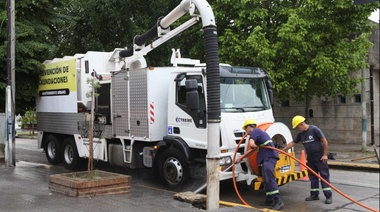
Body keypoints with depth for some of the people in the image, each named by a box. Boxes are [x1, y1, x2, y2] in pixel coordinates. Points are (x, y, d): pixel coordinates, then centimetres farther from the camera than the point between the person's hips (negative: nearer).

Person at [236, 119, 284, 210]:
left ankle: (278, 201, -21)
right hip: (266, 158, 10)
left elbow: (251, 144, -24)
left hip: (269, 157, -10)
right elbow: (252, 150, 34)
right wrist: (241, 158, 36)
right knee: (266, 180, 14)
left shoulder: (254, 132, -3)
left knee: (269, 179, -17)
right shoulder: (258, 132, 27)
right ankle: (269, 200, 20)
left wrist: (256, 146, -1)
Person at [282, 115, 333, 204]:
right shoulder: (300, 134, 4)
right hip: (310, 159, 7)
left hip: (320, 158, -7)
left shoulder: (314, 129, -17)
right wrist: (282, 150, 5)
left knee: (324, 176, -3)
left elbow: (324, 141, -15)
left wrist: (325, 154, -15)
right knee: (312, 176, 11)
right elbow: (292, 143, 9)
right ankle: (314, 195, 19)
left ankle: (328, 196, -1)